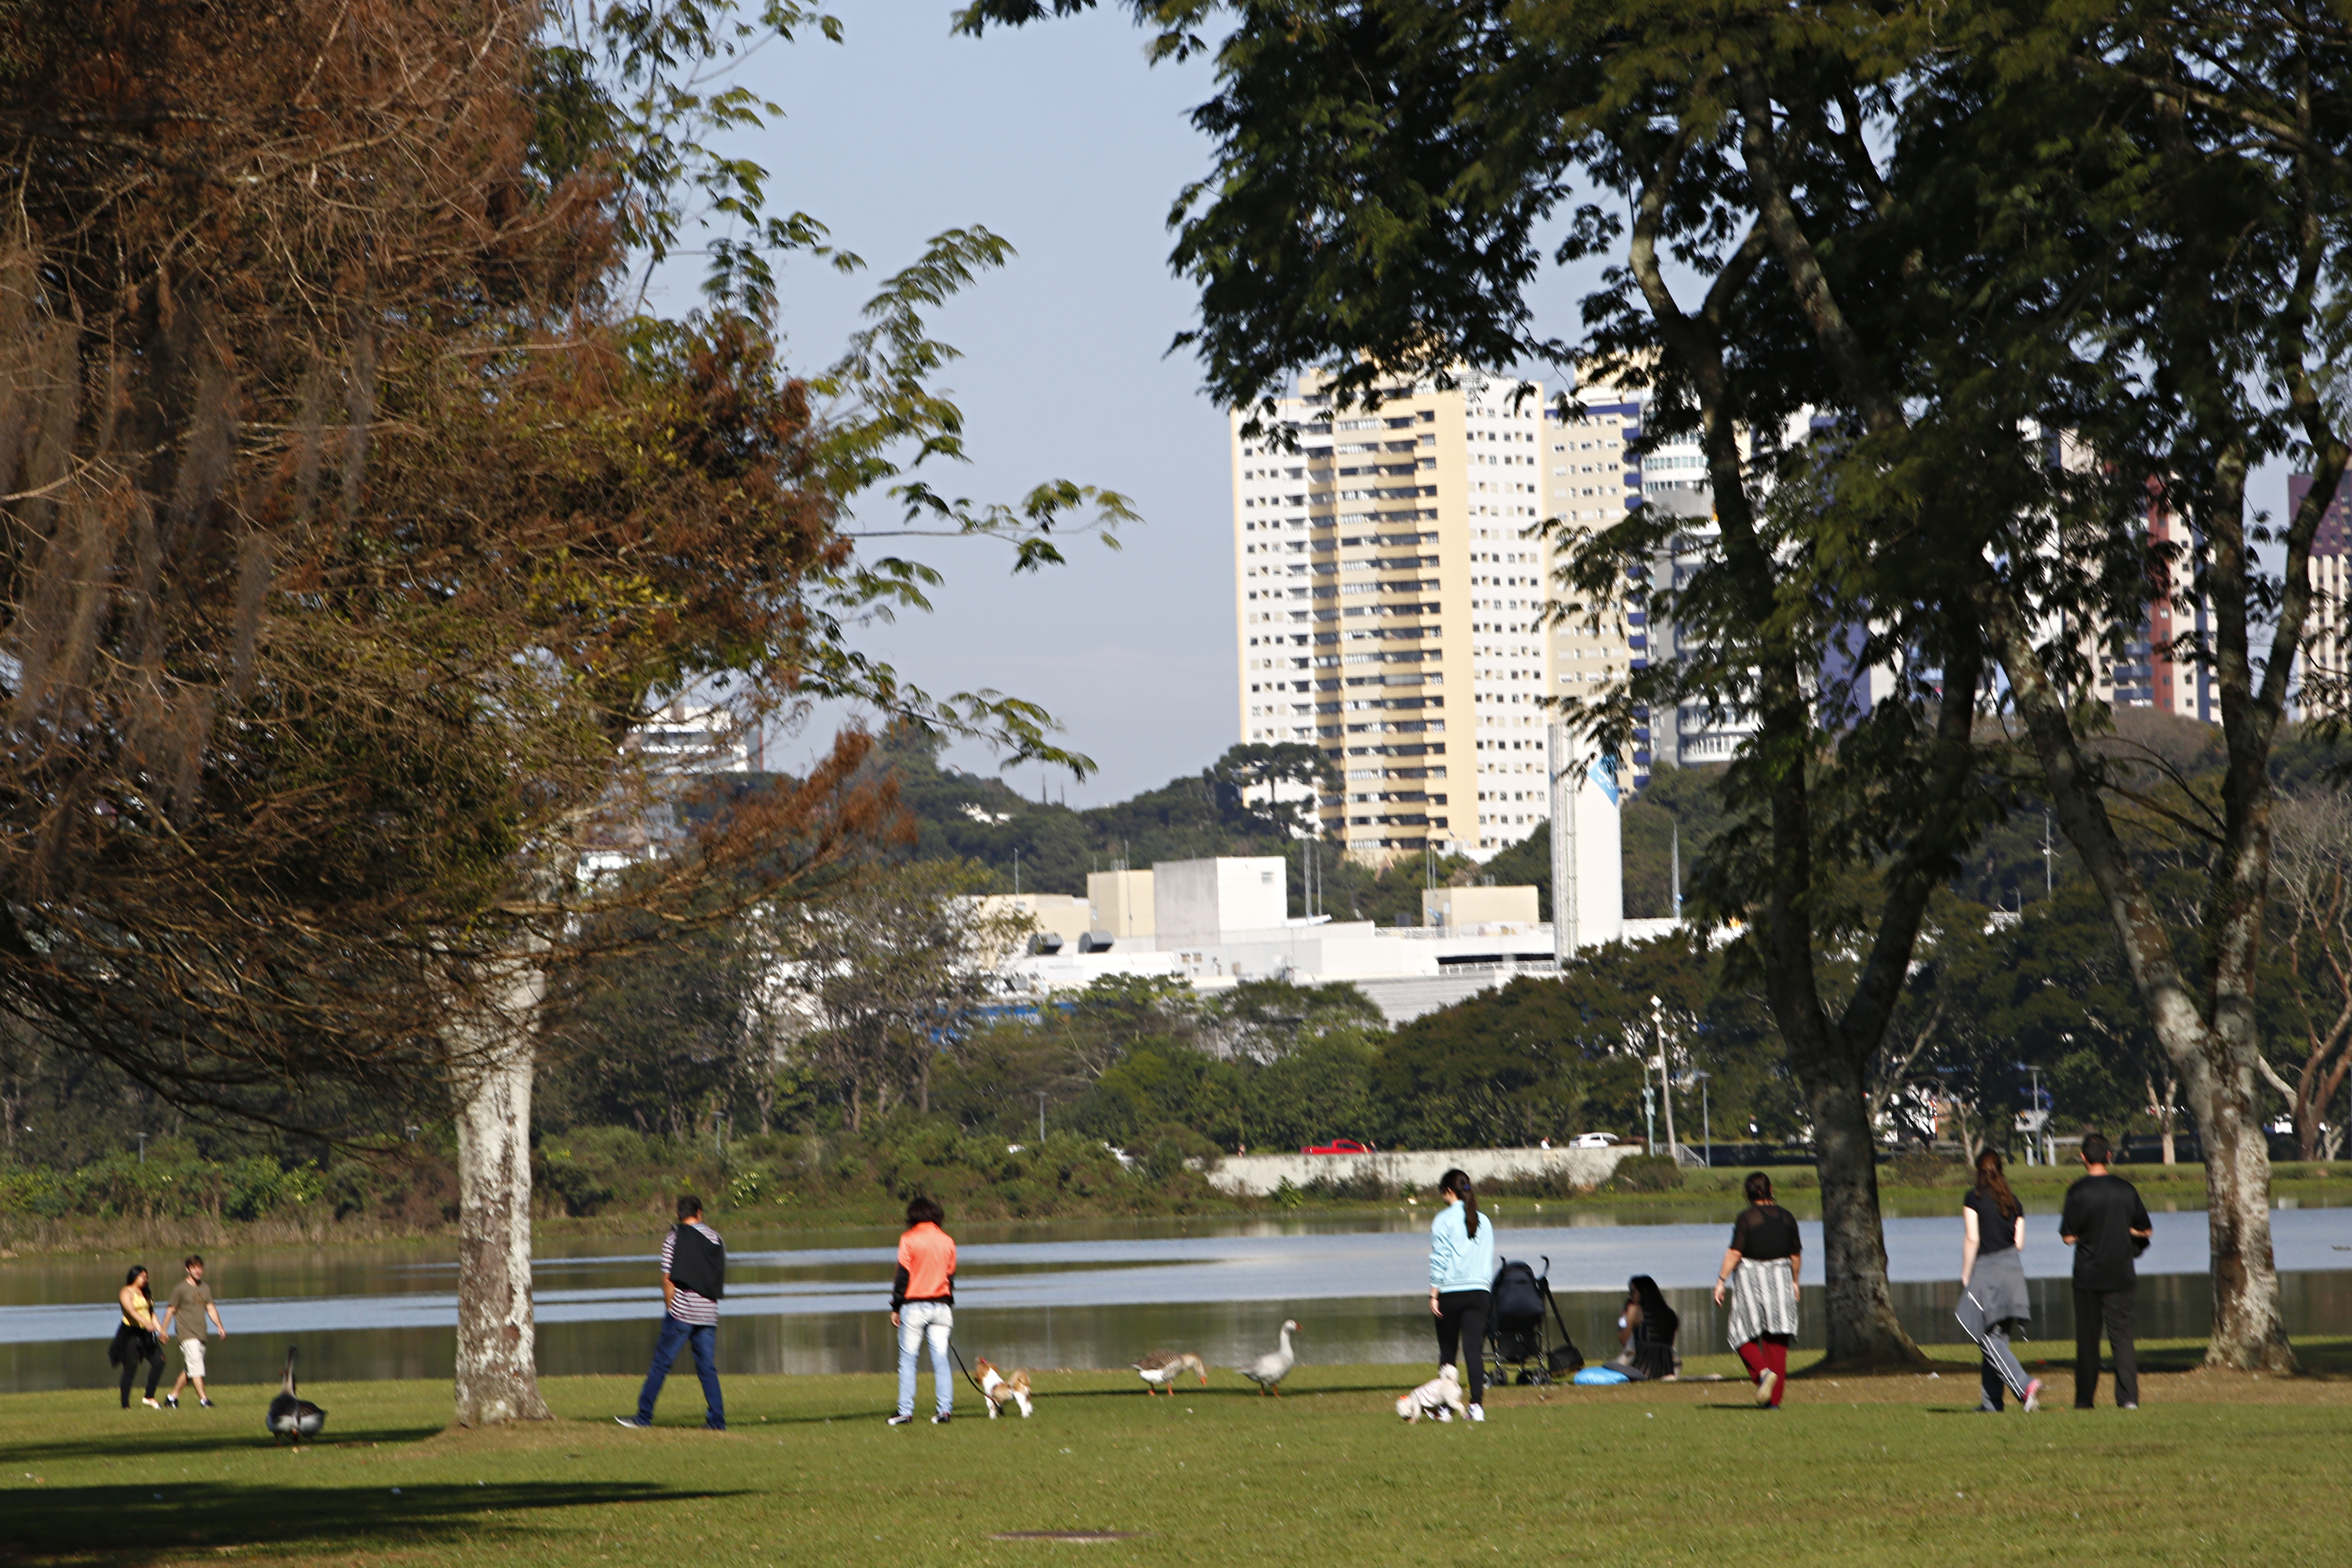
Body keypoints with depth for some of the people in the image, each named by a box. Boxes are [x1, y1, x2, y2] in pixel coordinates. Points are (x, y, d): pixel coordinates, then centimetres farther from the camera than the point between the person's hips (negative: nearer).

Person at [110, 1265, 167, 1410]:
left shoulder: (146, 1294, 19)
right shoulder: (126, 1293, -6)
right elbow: (131, 1311, -22)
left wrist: (159, 1329, 12)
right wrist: (146, 1323, -37)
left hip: (146, 1333, 8)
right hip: (130, 1333, -8)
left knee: (159, 1361, -7)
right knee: (131, 1368, -7)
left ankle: (149, 1397, 2)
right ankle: (125, 1405, 0)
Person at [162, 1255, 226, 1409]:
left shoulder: (205, 1288, 13)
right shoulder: (181, 1289, -3)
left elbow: (211, 1309, 14)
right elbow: (171, 1310, -1)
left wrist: (219, 1327, 3)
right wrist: (164, 1331, -4)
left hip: (201, 1335, 6)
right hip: (187, 1334, -6)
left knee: (190, 1370, 8)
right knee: (196, 1365, -15)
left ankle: (172, 1396, 20)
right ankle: (203, 1398, -21)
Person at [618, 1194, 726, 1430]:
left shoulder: (675, 1238, -2)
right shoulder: (716, 1239, 10)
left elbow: (668, 1278, -6)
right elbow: (721, 1279, 13)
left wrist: (670, 1308, 3)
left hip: (682, 1312, -4)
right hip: (709, 1313, 4)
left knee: (661, 1364, 0)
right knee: (708, 1368, 7)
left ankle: (644, 1417, 0)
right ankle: (717, 1420, 1)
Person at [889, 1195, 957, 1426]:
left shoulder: (909, 1240, -5)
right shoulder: (947, 1242, 8)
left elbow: (903, 1276, -6)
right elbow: (950, 1276, 13)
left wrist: (896, 1308, -1)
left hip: (914, 1305, -4)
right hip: (941, 1307, 4)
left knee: (908, 1358, 1)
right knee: (941, 1359, 4)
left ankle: (906, 1411, -3)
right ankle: (945, 1409, -3)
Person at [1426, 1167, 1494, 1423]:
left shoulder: (1444, 1220, -5)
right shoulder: (1483, 1222, 9)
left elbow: (1439, 1260, -8)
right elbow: (1489, 1260, 14)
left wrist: (1434, 1295, -5)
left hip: (1451, 1292, -3)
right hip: (1479, 1291, 3)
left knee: (1447, 1351, 9)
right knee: (1475, 1349, -2)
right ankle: (1477, 1404, -14)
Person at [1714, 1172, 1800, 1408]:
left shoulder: (1746, 1218, -8)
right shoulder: (1786, 1217, 5)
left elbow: (1735, 1253, -14)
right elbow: (1796, 1255, 10)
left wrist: (1721, 1281, -11)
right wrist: (1795, 1282, 23)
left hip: (1750, 1278, -4)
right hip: (1780, 1277, 4)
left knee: (1745, 1336, 9)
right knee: (1777, 1341, 6)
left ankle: (1762, 1371, -20)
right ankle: (1774, 1399, 3)